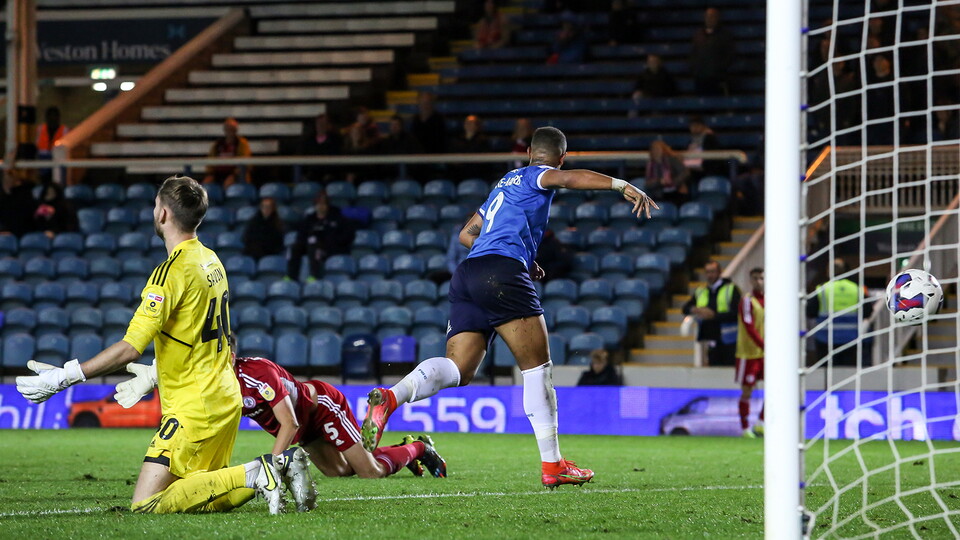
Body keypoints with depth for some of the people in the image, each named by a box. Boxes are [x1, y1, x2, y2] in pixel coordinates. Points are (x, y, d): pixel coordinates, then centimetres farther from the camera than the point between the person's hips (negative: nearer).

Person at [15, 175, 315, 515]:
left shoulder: (172, 271, -18)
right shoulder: (211, 260, 10)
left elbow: (130, 348, -23)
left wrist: (63, 378, -19)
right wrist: (155, 375, 34)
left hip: (195, 408, -9)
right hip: (225, 400, 9)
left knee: (146, 504, -11)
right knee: (201, 496, 17)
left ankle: (254, 474, -14)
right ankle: (279, 466, 3)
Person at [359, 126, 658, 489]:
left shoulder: (506, 184, 33)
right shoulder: (537, 176, 9)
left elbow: (467, 234, 39)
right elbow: (569, 178, -14)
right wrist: (622, 186, -24)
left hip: (466, 274, 8)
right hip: (502, 274, -8)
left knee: (458, 370, -3)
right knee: (538, 365, -1)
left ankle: (390, 397, -30)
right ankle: (552, 466, -3)